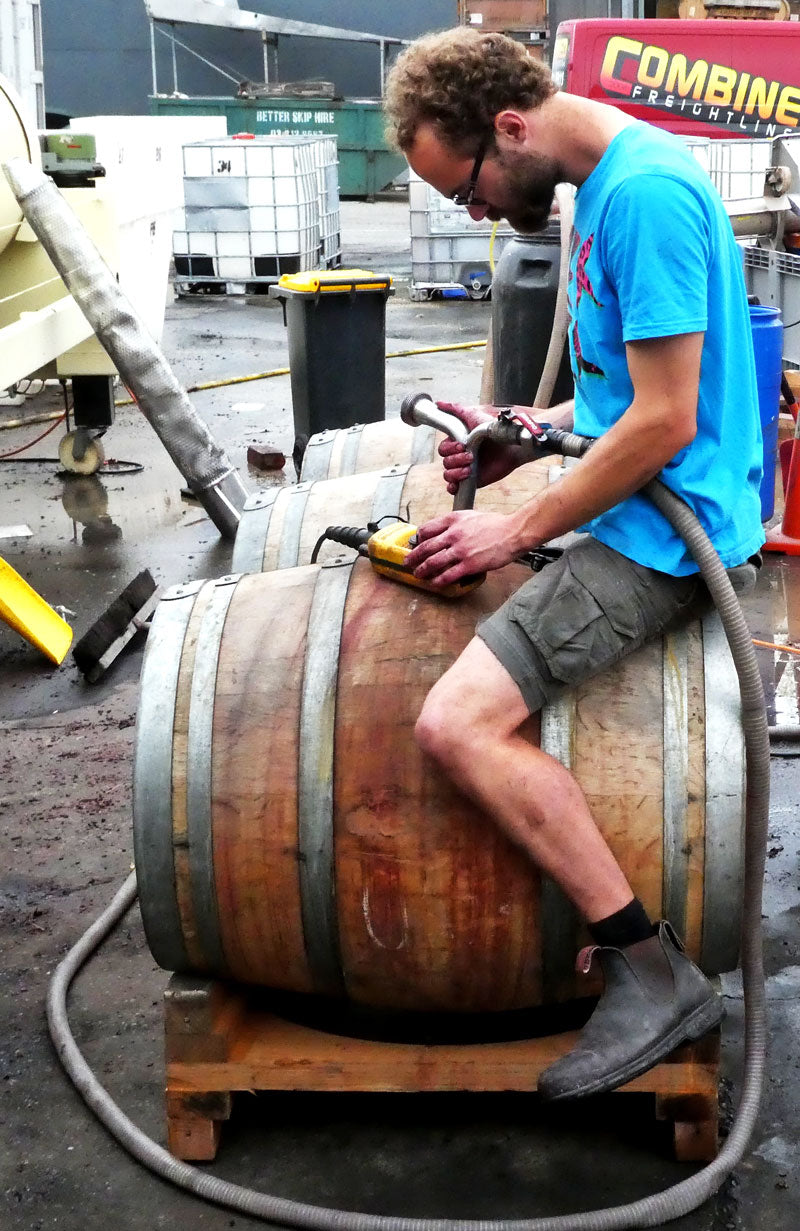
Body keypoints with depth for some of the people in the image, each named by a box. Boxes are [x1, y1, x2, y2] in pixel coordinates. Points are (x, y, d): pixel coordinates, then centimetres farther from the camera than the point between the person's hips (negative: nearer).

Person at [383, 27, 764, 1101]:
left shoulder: (646, 192, -19)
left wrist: (516, 533, -14)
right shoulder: (609, 181, 12)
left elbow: (664, 420, -22)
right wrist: (519, 437, 7)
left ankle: (654, 973, -13)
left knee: (458, 722, -23)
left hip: (661, 529, -11)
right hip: (642, 512, 11)